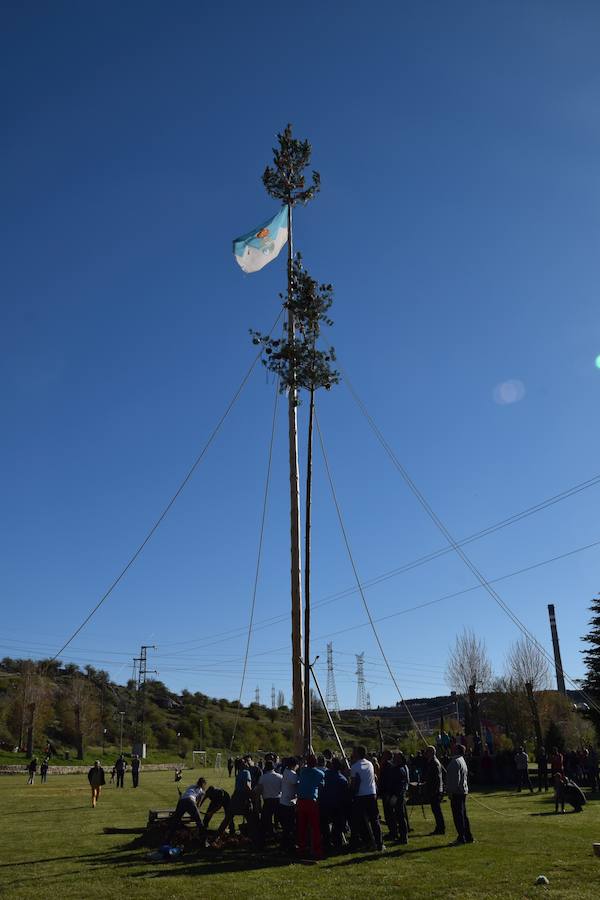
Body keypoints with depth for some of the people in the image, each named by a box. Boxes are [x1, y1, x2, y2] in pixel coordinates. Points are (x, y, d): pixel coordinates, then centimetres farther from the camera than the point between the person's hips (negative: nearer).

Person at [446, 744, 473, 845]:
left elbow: (455, 778, -21)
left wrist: (450, 791, -18)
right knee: (463, 815, 15)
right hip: (463, 791, 10)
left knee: (458, 815, -6)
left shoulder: (456, 761, -15)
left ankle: (461, 838, -4)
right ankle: (468, 837, 19)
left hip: (456, 792, -10)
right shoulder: (462, 761, 18)